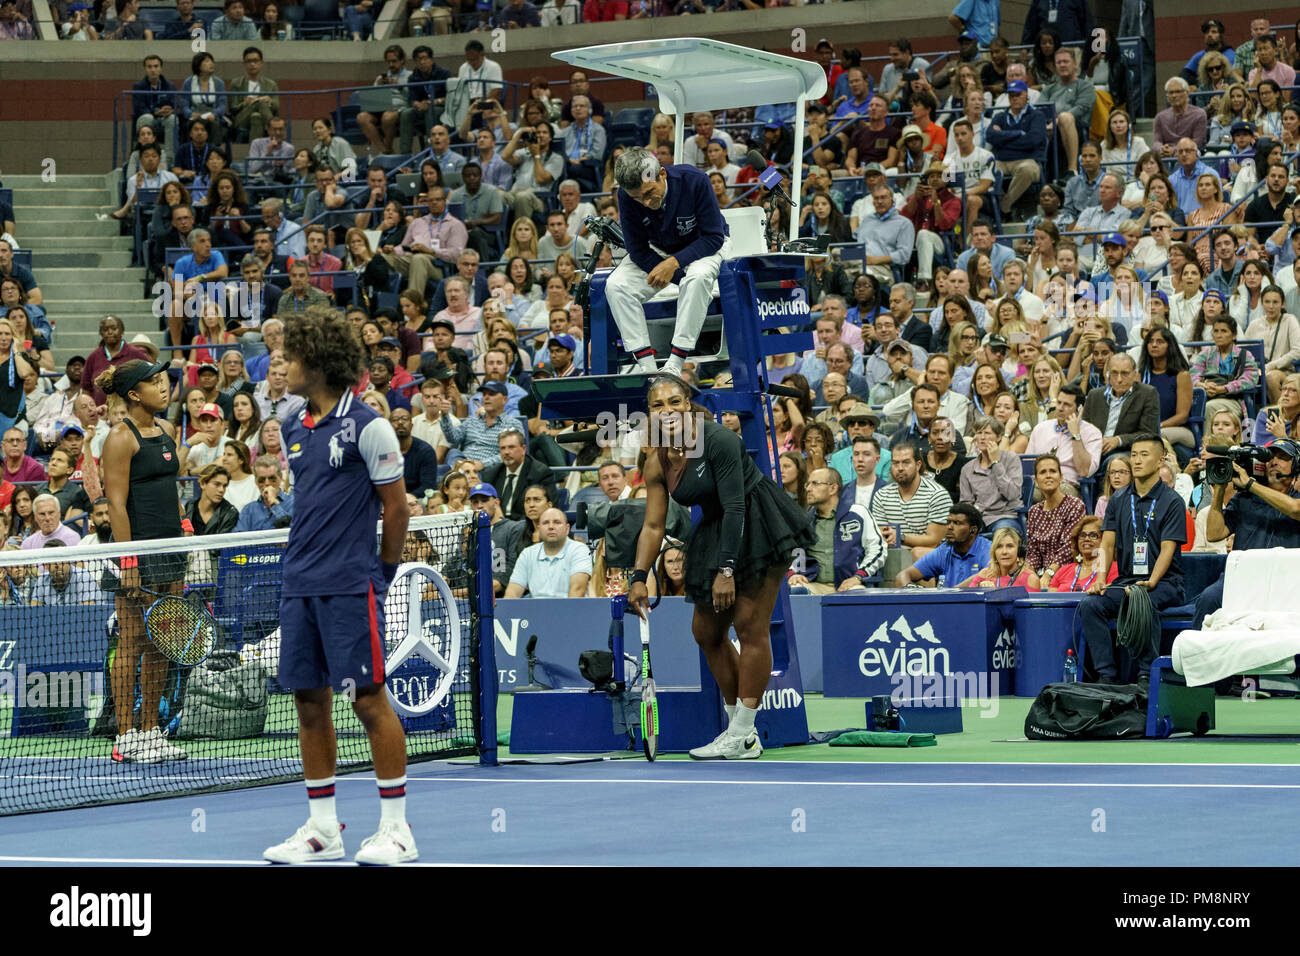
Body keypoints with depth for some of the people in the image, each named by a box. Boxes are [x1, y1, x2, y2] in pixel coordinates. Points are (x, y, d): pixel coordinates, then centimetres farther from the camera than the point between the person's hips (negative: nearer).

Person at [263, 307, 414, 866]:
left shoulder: (366, 426, -8)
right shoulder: (295, 431, 13)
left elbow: (395, 506, -5)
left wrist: (382, 573, 2)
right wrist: (305, 563, 16)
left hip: (351, 587, -7)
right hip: (300, 586, 7)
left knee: (368, 699, -6)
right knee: (309, 701, 7)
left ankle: (396, 829, -2)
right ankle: (323, 828, 14)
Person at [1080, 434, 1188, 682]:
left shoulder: (1172, 502, -1)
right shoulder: (1119, 502, 14)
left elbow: (1167, 549, -10)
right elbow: (1107, 544, 9)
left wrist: (1151, 582, -26)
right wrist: (1100, 579, -9)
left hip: (1164, 582, -5)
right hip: (1126, 579, 5)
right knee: (1089, 604, -22)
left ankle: (1147, 674, -27)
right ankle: (1106, 674, -22)